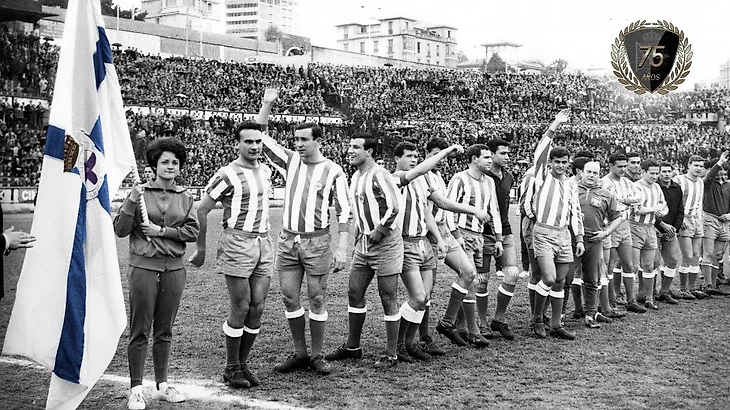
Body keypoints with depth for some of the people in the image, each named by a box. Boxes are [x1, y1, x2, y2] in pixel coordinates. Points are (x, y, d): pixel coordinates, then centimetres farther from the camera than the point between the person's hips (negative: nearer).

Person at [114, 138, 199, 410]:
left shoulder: (185, 198, 9)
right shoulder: (140, 192, 1)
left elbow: (193, 232, 2)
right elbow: (120, 230, -3)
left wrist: (162, 230, -8)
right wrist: (131, 202, -16)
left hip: (174, 268, 3)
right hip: (144, 267, -3)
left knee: (165, 330, 10)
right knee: (140, 330, -1)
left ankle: (162, 383, 20)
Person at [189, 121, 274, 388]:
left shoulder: (265, 171, 13)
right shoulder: (227, 175, -9)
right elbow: (201, 210, -5)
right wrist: (201, 249, -3)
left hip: (263, 244, 6)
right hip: (237, 244, -6)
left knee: (257, 308, 4)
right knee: (240, 308, -4)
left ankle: (243, 364, 16)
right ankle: (231, 368, 9)